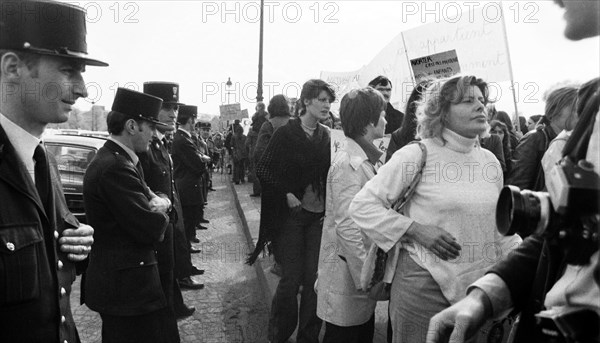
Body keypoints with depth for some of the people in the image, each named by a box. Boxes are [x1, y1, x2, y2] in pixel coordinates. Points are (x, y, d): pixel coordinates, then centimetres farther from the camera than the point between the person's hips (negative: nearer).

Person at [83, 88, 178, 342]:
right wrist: (160, 213, -3)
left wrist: (160, 203, -9)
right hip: (127, 287, -10)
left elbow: (146, 197, 14)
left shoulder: (121, 160, 9)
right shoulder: (115, 168, -23)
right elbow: (151, 230, -24)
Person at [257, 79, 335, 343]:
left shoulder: (326, 136, 6)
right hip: (291, 213, -3)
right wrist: (286, 193, -14)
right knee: (292, 277, 0)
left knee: (314, 277, 5)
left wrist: (328, 208, -2)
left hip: (319, 214, 4)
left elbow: (328, 175, 10)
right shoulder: (286, 133, -6)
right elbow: (263, 170, -6)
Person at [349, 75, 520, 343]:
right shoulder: (415, 155, -11)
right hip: (424, 284, -5)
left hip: (481, 284, 6)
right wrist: (416, 230, -18)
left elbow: (499, 225, 18)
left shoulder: (490, 160, 7)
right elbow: (362, 205, -12)